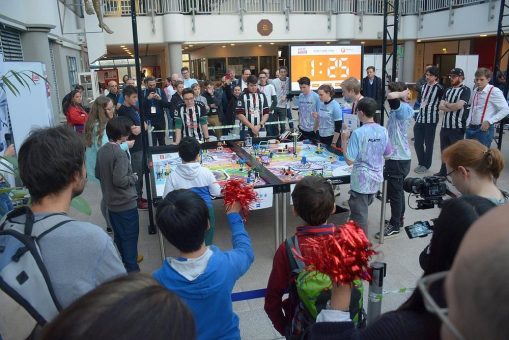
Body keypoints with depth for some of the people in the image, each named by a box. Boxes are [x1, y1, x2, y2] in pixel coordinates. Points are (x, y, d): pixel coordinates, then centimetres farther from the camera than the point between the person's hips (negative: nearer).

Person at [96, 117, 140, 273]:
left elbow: (98, 174, 10)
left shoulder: (102, 151, 1)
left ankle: (125, 259, 40)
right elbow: (120, 180, -27)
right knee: (130, 236, 5)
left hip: (110, 203, 8)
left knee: (119, 235, 22)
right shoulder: (120, 154, -24)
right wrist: (133, 177, -11)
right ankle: (132, 269, 13)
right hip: (126, 203, -8)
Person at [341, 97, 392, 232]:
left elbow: (349, 161, -20)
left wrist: (344, 140, -11)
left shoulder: (358, 133, -20)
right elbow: (388, 154, 10)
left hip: (361, 180, -7)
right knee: (363, 210, 25)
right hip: (376, 178, 7)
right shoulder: (383, 131, -2)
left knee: (359, 216, 6)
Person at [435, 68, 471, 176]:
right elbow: (440, 106, 4)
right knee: (444, 150, 15)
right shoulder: (448, 90, 15)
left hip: (457, 127, -6)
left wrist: (447, 104, -2)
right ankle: (443, 171, 29)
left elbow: (459, 105, -18)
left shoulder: (465, 90, -5)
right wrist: (452, 107, -11)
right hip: (445, 125, 6)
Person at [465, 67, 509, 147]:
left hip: (484, 129, -7)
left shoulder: (494, 91, -12)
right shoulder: (475, 91, 10)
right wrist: (468, 123, 14)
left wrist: (489, 122, -19)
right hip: (471, 128, 7)